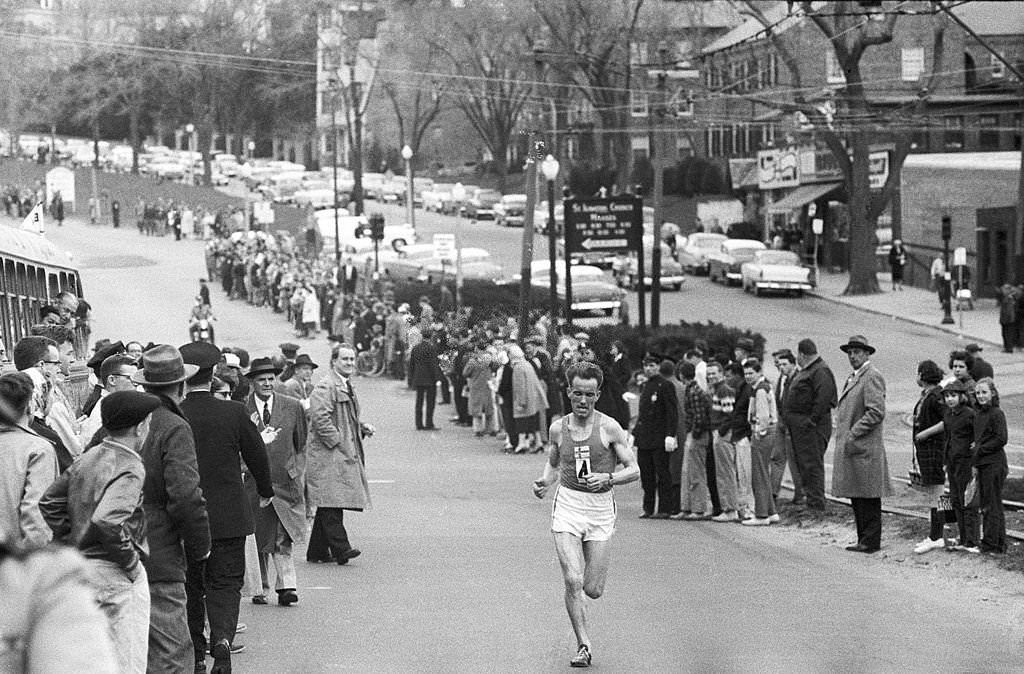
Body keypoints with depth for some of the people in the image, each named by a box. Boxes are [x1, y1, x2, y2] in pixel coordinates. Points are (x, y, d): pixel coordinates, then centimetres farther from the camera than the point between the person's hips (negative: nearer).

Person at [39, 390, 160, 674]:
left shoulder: (87, 459, 9)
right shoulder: (130, 469, -17)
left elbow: (49, 502, 14)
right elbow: (107, 521, -31)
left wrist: (71, 542, 16)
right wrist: (131, 559, -18)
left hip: (80, 565, 9)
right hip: (115, 574, -9)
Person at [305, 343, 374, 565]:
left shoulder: (346, 386, 21)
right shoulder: (325, 387, -11)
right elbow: (320, 418, -20)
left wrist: (362, 428, 14)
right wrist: (338, 442, -20)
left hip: (344, 454, 10)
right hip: (328, 455, -10)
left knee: (328, 505, 10)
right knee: (332, 502, -13)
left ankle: (317, 551, 13)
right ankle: (340, 548, -17)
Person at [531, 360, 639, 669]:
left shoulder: (609, 428, -5)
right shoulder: (557, 429, 3)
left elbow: (634, 470, -3)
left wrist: (608, 478, -20)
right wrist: (545, 480, 0)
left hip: (601, 508, -1)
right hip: (567, 506, 1)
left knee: (593, 590, 0)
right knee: (572, 581, -14)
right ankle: (583, 645, -3)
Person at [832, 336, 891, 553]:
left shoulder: (872, 377, -11)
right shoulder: (852, 378, 20)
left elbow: (876, 412, -19)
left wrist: (853, 434, -18)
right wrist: (843, 436, 16)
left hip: (865, 448, -10)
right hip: (850, 446, 10)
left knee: (868, 498, -6)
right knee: (856, 495, 11)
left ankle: (870, 541, -3)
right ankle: (864, 539, 16)